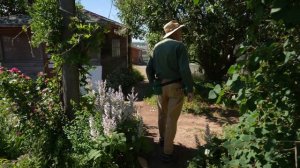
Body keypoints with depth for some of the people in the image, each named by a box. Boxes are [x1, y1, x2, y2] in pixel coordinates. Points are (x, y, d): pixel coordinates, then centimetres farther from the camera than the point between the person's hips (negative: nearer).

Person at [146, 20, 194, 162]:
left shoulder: (157, 47, 6)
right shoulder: (179, 46, -11)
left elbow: (149, 68, 7)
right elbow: (185, 70, -20)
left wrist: (153, 84, 18)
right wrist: (190, 89, -13)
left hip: (161, 86, 6)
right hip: (176, 86, -5)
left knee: (162, 114, 22)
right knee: (172, 118, 2)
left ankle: (162, 139, 43)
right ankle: (167, 152, 10)